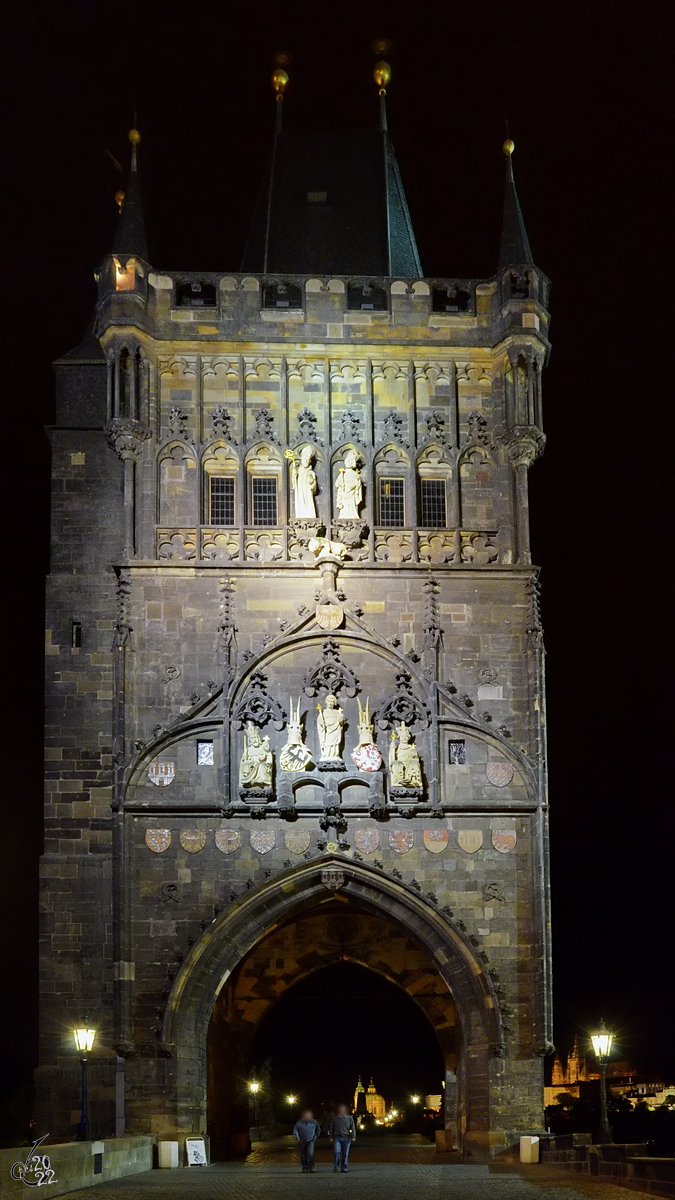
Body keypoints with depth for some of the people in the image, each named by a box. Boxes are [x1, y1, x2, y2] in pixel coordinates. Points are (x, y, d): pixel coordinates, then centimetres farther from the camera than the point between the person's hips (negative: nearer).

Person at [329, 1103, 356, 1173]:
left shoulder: (349, 1118, 10)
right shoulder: (335, 1118, 12)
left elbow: (353, 1128, 7)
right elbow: (331, 1128, 16)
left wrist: (353, 1137, -1)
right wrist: (331, 1137, 9)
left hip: (346, 1138, 0)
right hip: (337, 1137, 0)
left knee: (345, 1154, -1)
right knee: (337, 1152, -13)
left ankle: (344, 1168, 5)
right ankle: (336, 1166, -5)